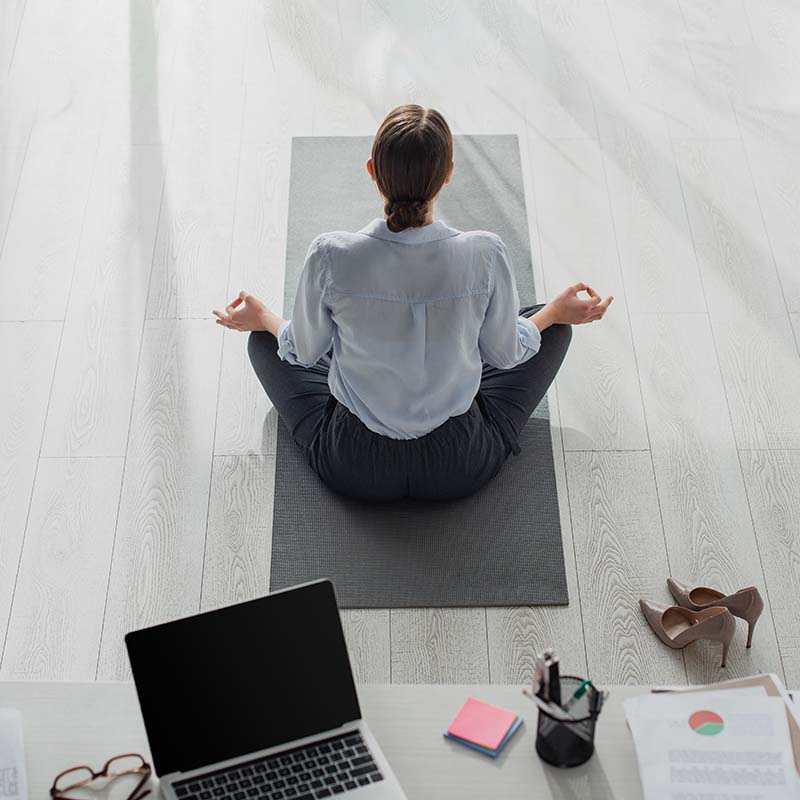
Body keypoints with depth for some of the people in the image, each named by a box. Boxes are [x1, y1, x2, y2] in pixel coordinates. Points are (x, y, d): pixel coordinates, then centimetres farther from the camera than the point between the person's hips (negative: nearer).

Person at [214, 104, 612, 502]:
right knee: (552, 323, 22)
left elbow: (305, 353, -5)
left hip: (352, 467, 0)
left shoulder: (330, 256, -24)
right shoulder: (486, 255, -24)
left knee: (264, 338, 26)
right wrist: (558, 311, 15)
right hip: (462, 464, 0)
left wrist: (260, 318, 18)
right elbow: (505, 355, -6)